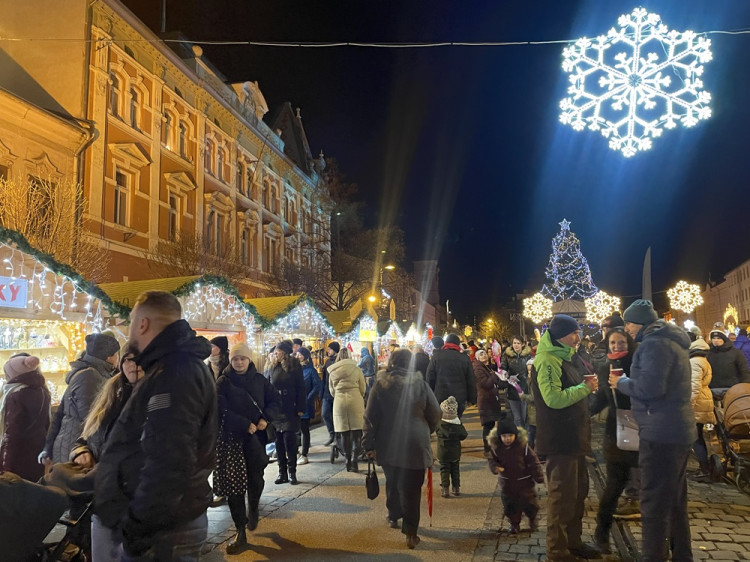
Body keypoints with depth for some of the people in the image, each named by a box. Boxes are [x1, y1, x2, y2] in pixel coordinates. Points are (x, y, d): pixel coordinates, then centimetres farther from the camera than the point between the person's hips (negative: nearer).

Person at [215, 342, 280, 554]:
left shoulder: (259, 379, 5)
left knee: (256, 478, -3)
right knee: (234, 483, -1)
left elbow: (274, 400, 8)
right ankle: (240, 533, 10)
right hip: (230, 438, -1)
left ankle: (253, 509, 32)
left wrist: (266, 418, -11)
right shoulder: (223, 382, -3)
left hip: (255, 436, 2)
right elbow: (221, 411, -12)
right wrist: (245, 424, -17)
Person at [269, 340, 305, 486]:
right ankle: (282, 473, 15)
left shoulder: (295, 367, -3)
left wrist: (300, 408, -11)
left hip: (290, 411, -5)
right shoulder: (275, 368, 11)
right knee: (279, 443, 6)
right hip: (276, 411, 5)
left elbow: (300, 389, -5)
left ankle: (292, 473, 6)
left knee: (289, 441, -4)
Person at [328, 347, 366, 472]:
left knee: (343, 432, 10)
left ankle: (348, 461, 15)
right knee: (356, 431, 5)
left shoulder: (332, 372, 4)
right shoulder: (356, 370, -2)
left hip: (339, 402, 2)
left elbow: (332, 391, 11)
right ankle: (354, 460, 0)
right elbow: (362, 389, 3)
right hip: (355, 401, -2)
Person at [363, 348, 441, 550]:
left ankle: (393, 516, 38)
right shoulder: (420, 384, -3)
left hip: (388, 444, 2)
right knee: (411, 488, 4)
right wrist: (425, 432, 19)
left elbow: (370, 416, -4)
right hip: (415, 444, -1)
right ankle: (410, 533, 4)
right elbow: (436, 414, 2)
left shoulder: (381, 384, -3)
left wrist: (369, 444, 3)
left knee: (393, 481, 22)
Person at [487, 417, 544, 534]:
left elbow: (533, 462, -10)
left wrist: (539, 478, -9)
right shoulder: (495, 447, -10)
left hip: (524, 481, -2)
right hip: (507, 483, 2)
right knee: (509, 506, 8)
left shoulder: (523, 445, -16)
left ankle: (532, 519, 36)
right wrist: (495, 467, -23)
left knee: (529, 504, 6)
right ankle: (514, 524, 31)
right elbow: (492, 459, 0)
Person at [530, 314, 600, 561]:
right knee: (562, 495, -1)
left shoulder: (564, 357, 14)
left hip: (574, 437, 10)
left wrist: (587, 386, 8)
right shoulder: (548, 361, -18)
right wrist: (585, 387, -18)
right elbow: (554, 398, -27)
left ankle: (573, 541, 34)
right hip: (560, 439, -10)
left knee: (578, 492, 19)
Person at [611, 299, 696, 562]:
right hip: (678, 430, 10)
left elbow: (649, 388, -24)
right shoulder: (671, 341, 15)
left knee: (654, 501, -3)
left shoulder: (654, 343, -16)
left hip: (661, 433, -10)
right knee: (675, 499, 19)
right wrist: (629, 380, 13)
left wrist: (621, 382, -8)